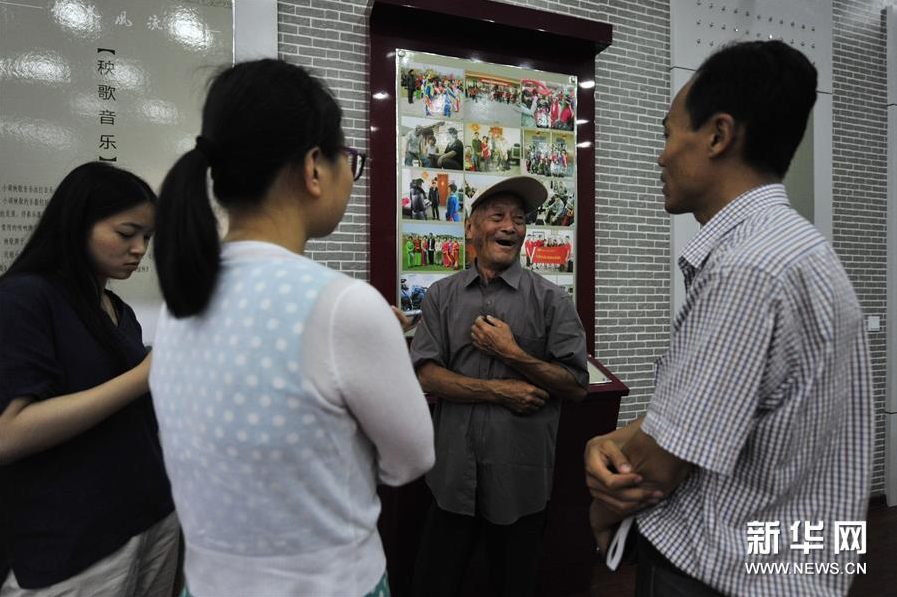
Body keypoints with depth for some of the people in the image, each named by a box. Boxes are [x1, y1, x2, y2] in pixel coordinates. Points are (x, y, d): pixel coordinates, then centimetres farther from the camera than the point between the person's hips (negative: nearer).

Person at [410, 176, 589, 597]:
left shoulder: (550, 300, -3)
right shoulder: (442, 295, 2)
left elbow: (577, 385, -6)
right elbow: (426, 375, -6)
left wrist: (511, 353, -15)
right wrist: (501, 392, -14)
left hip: (519, 478, -1)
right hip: (454, 473, 1)